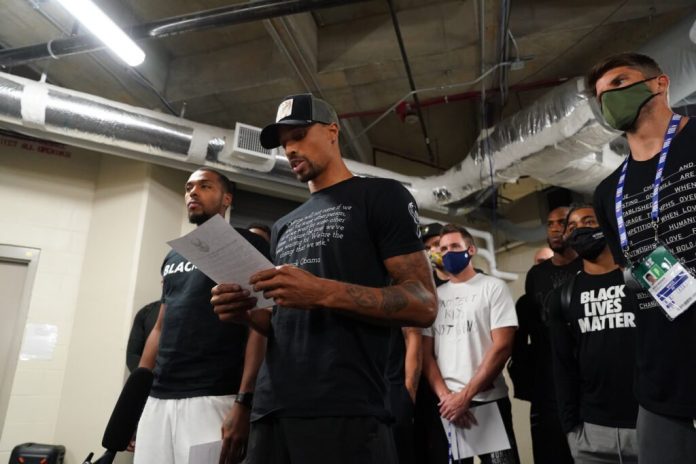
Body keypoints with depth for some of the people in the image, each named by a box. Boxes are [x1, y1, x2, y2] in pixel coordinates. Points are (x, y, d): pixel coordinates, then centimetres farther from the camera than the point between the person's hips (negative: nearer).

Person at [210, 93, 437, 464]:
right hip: (271, 408, 7)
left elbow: (423, 304, -9)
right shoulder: (284, 227, 19)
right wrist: (247, 313, 0)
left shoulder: (381, 196, 0)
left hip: (345, 412, -6)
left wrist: (325, 292, -22)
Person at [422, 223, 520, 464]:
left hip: (489, 401, -3)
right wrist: (445, 396, -9)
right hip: (446, 404, 3)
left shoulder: (493, 287, 0)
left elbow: (502, 347, -9)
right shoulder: (435, 296, 10)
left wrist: (465, 396, -13)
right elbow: (426, 352, 6)